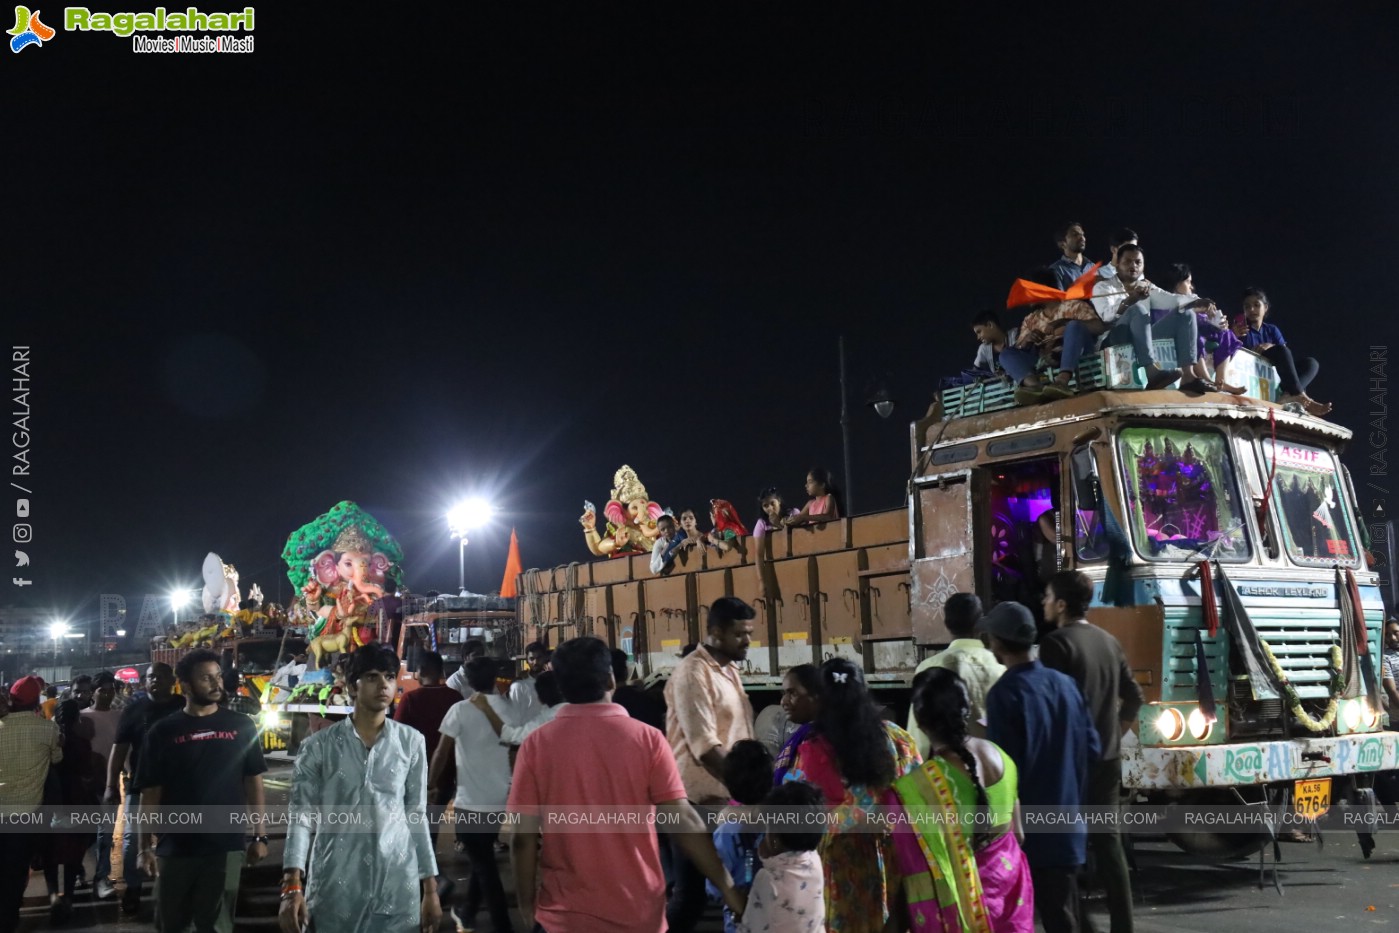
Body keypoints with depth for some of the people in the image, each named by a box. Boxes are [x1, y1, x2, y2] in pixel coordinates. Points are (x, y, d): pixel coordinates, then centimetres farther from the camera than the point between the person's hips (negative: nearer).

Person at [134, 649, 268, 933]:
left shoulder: (241, 726, 2)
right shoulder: (163, 732, 0)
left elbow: (253, 782, 5)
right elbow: (150, 792, 1)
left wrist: (259, 836, 1)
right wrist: (145, 846, -4)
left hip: (225, 845, 0)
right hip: (175, 847, 1)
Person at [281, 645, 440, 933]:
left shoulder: (412, 742, 5)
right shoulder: (319, 747, 1)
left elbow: (417, 816, 9)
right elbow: (301, 816, -1)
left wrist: (430, 888, 7)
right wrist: (292, 886, -13)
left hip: (397, 889, 1)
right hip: (335, 889, -1)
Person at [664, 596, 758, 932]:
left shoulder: (728, 670, 14)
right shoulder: (693, 673, -15)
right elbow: (705, 748, -22)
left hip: (726, 798, 8)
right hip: (699, 802, -8)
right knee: (691, 893, 0)